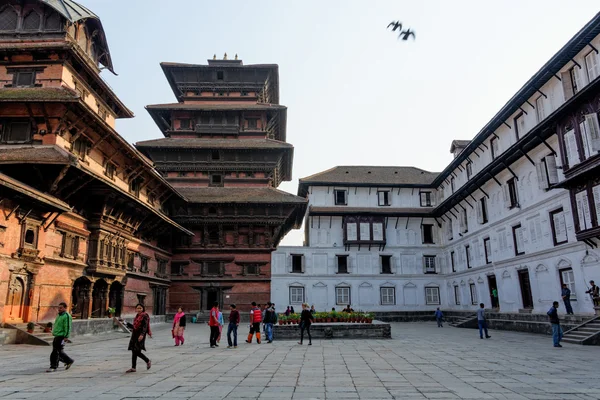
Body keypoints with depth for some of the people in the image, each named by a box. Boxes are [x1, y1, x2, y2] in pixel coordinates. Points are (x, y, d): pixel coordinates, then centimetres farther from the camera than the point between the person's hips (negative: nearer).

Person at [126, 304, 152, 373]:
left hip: (140, 335, -8)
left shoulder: (145, 316, -9)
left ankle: (148, 361, 9)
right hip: (134, 335, 8)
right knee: (134, 351, 7)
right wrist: (127, 324, 23)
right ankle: (133, 367, 12)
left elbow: (145, 326, -19)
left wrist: (142, 334, -31)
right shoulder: (137, 316, 16)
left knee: (137, 351, -10)